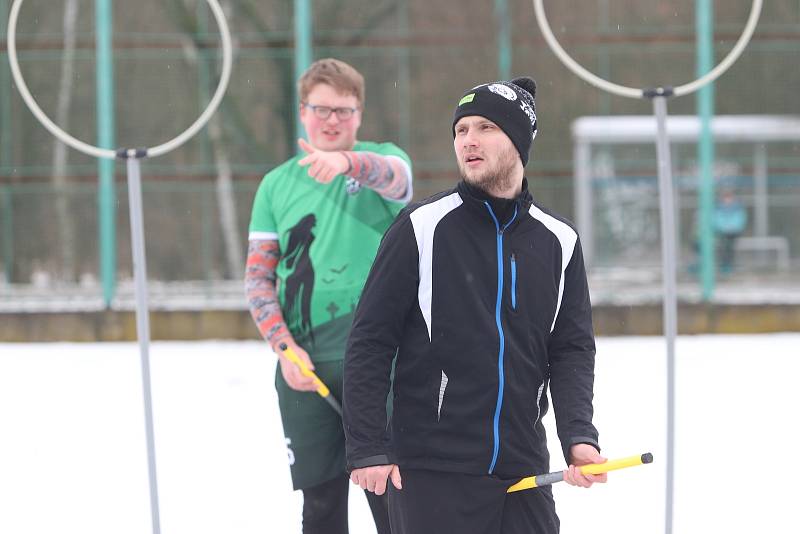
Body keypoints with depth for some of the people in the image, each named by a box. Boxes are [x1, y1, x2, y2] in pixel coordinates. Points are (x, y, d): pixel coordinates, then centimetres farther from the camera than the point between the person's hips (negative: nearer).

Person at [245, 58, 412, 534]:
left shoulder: (383, 161, 2)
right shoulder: (278, 184, 11)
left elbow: (393, 175, -24)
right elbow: (259, 276, 8)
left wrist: (346, 163, -46)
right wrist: (284, 347, -6)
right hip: (303, 363, 3)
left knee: (389, 495, -3)